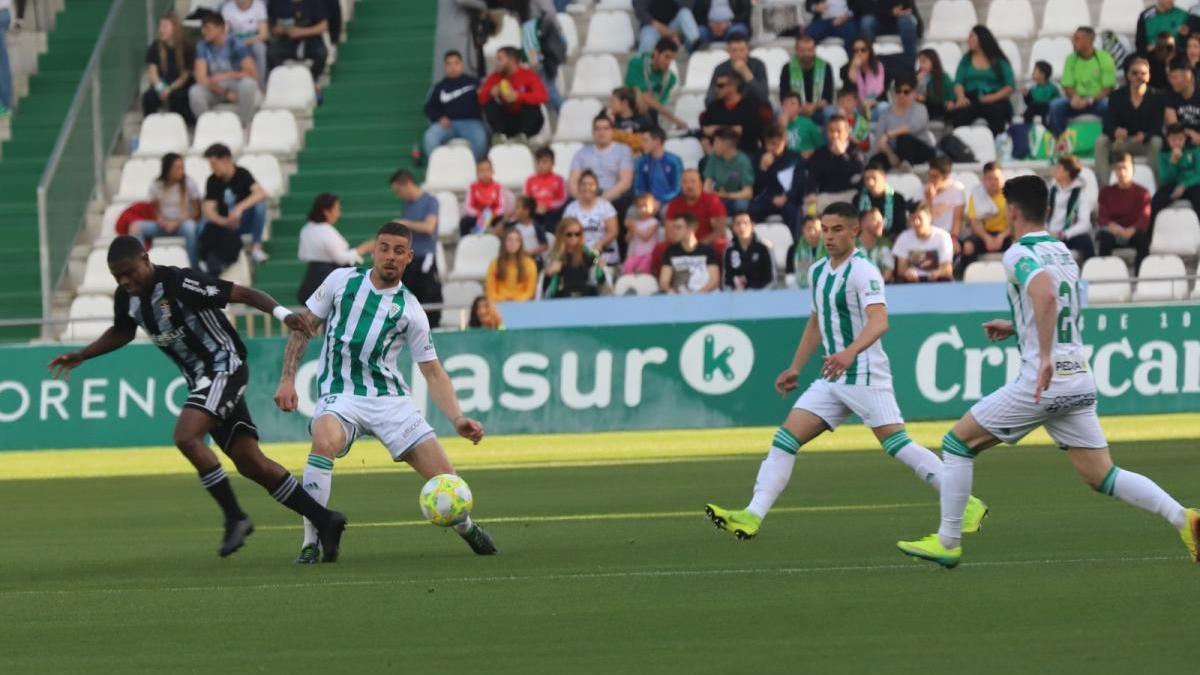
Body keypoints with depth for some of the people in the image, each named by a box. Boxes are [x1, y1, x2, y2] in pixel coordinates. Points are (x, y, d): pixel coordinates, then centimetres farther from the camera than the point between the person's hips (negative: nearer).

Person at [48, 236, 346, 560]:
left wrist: (282, 313, -36)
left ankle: (235, 517, -18)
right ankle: (324, 520, 8)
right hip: (202, 380, 8)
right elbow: (122, 332, 25)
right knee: (250, 463, 3)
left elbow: (243, 294, -23)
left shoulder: (180, 284, -22)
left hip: (224, 369, -8)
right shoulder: (126, 299, 2)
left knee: (186, 437, -27)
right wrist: (80, 356, 20)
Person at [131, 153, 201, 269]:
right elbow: (156, 209, 12)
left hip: (183, 223, -3)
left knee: (190, 227, -40)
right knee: (135, 227, -20)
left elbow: (197, 211, -6)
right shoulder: (156, 186, 0)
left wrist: (178, 222, -17)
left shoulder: (189, 184, -8)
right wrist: (160, 220, -12)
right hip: (165, 224, 3)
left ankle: (195, 268, -33)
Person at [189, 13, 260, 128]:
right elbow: (201, 78, -14)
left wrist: (226, 76, -30)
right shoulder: (203, 47, -5)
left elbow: (253, 73, -20)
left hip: (236, 86, -2)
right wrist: (226, 93, -25)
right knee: (194, 92, -30)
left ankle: (244, 126, -22)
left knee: (248, 84, -36)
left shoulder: (235, 44, -13)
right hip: (215, 88, 2)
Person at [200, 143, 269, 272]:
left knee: (260, 204, -30)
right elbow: (208, 210, -16)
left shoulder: (242, 174, -10)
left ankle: (256, 247, -23)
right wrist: (224, 221, -38)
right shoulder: (213, 181, -5)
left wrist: (240, 208, -43)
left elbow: (261, 193, -28)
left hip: (244, 222, -1)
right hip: (224, 225, 1)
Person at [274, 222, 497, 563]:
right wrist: (287, 379, -1)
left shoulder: (410, 310, 3)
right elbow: (303, 327, 10)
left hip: (390, 398, 2)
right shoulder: (342, 280, 2)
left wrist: (457, 419, -9)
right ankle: (311, 541, -26)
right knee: (325, 442, -37)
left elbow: (433, 372, 5)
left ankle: (466, 528, 31)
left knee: (444, 476, -5)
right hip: (339, 396, -2)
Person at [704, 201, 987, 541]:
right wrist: (795, 368, 28)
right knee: (785, 439, -3)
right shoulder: (818, 272, 13)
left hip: (865, 376, -8)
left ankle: (967, 507, -3)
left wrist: (850, 352, -45)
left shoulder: (863, 272, -13)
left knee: (898, 446, -12)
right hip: (833, 378, 8)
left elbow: (879, 321, -29)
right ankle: (752, 517, -8)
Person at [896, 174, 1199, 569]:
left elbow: (1046, 296, -29)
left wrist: (1045, 357, -33)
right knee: (1102, 477, 7)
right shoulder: (1064, 253, 17)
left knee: (958, 442, 7)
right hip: (1080, 382, 7)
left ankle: (947, 543, 8)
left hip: (1042, 382, -7)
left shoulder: (1020, 255, -9)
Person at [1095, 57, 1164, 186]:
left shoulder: (1156, 98, -7)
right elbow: (1108, 124, -11)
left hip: (1146, 143, -2)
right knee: (1101, 142, -25)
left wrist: (1144, 136, -39)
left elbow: (1157, 127, -16)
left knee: (1157, 142, -34)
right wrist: (1115, 132, -37)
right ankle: (1102, 185, -29)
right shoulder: (1117, 96, -2)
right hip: (1120, 142, 2)